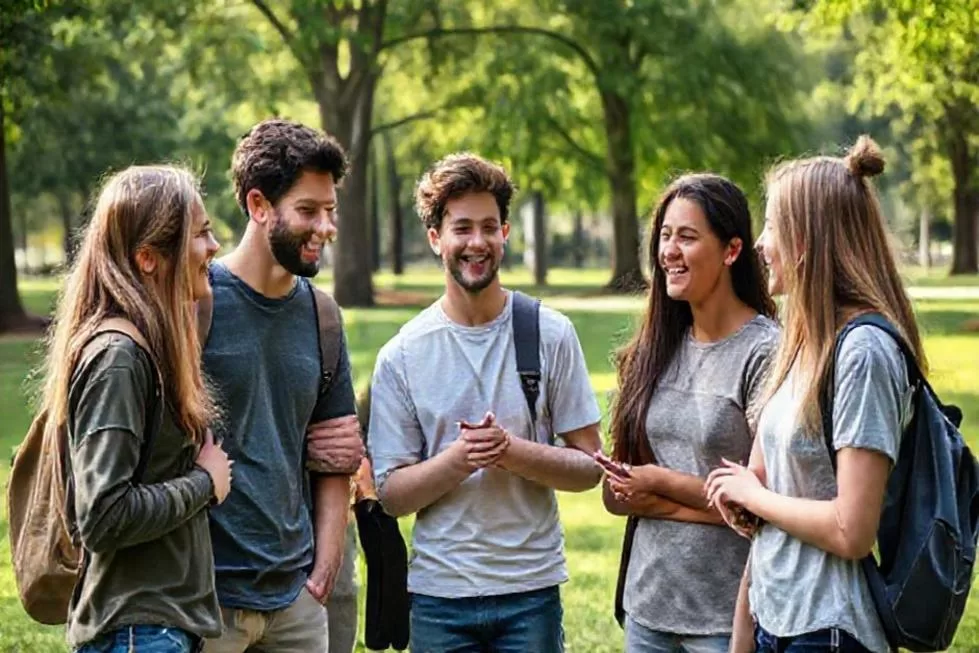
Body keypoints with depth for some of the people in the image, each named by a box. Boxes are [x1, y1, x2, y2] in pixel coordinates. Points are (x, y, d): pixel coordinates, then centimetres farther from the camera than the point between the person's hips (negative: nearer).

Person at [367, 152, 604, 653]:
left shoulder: (551, 335, 0)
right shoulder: (402, 356, 0)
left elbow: (589, 467, 0)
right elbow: (392, 495, -1)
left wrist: (512, 451, -17)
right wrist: (458, 458, -18)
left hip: (532, 591, 0)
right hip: (438, 593, 0)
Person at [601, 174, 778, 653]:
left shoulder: (764, 352, -11)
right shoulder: (653, 351, 5)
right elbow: (617, 494, 5)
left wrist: (664, 484, -8)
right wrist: (697, 505, -10)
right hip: (648, 603, 5)